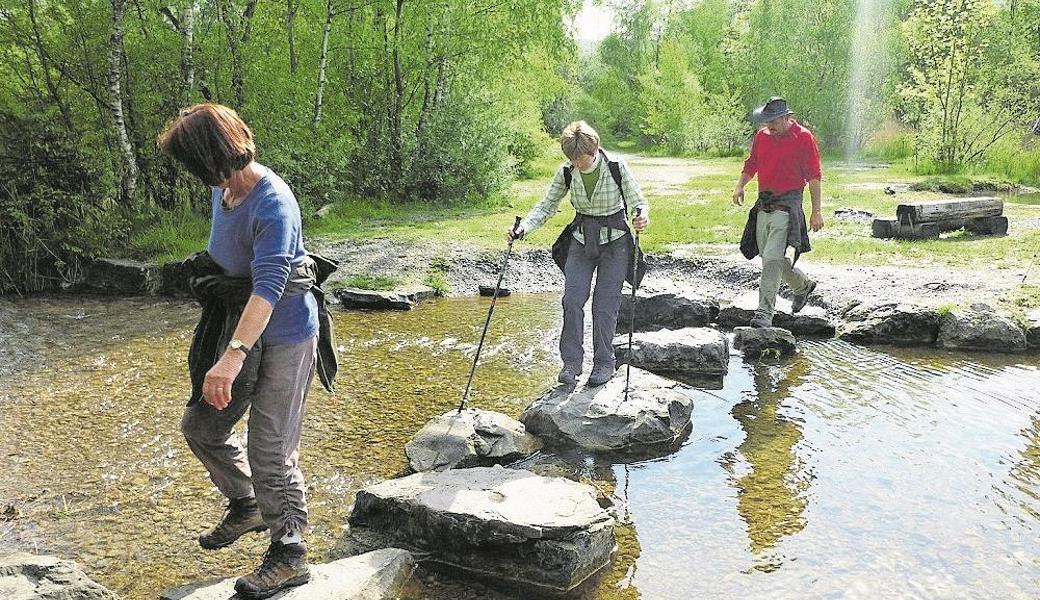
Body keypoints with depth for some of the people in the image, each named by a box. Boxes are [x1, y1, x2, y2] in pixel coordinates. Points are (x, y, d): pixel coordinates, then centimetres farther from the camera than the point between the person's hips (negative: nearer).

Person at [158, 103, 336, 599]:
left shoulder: (272, 204, -26)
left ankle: (289, 556, 16)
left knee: (269, 452, -3)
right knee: (200, 426, 17)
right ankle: (247, 506, 39)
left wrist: (233, 355, -45)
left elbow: (268, 286, -37)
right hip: (238, 330, 9)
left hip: (283, 337, -9)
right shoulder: (223, 188, 3)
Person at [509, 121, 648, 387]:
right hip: (581, 240, 3)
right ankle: (571, 362, 3)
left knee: (605, 304, -2)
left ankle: (604, 363, 12)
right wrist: (523, 228, -18)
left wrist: (642, 215, -34)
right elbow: (546, 206, -1)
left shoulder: (617, 168, -15)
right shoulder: (566, 173, -6)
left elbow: (639, 201, -10)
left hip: (614, 240, -3)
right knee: (572, 300, -6)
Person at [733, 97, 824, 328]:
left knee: (772, 258, -16)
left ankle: (765, 313, -13)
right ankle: (803, 285, 40)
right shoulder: (761, 136, 9)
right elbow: (751, 164, 20)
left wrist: (816, 212, -9)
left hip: (787, 205, -7)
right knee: (769, 257, 14)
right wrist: (740, 185, 0)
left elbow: (813, 176, -6)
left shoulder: (803, 138, -7)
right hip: (764, 205, 7)